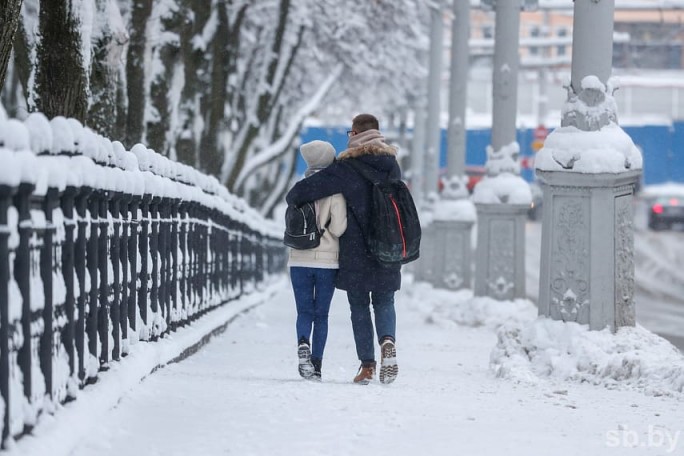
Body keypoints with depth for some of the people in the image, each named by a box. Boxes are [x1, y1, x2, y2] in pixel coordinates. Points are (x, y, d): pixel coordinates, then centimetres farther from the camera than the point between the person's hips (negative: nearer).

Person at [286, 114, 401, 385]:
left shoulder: (347, 168, -11)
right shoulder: (391, 165, 5)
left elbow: (306, 190, -14)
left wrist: (292, 199, 6)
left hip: (355, 251, -3)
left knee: (359, 307, 6)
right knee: (384, 302, 13)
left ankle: (367, 365, 1)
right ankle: (388, 341, -16)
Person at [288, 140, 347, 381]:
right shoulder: (335, 192, -8)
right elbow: (338, 227, -15)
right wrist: (325, 230, 5)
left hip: (299, 261, 1)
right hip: (327, 261, -1)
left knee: (304, 312, 7)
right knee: (321, 314, 9)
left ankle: (303, 344, -23)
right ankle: (316, 365, 6)